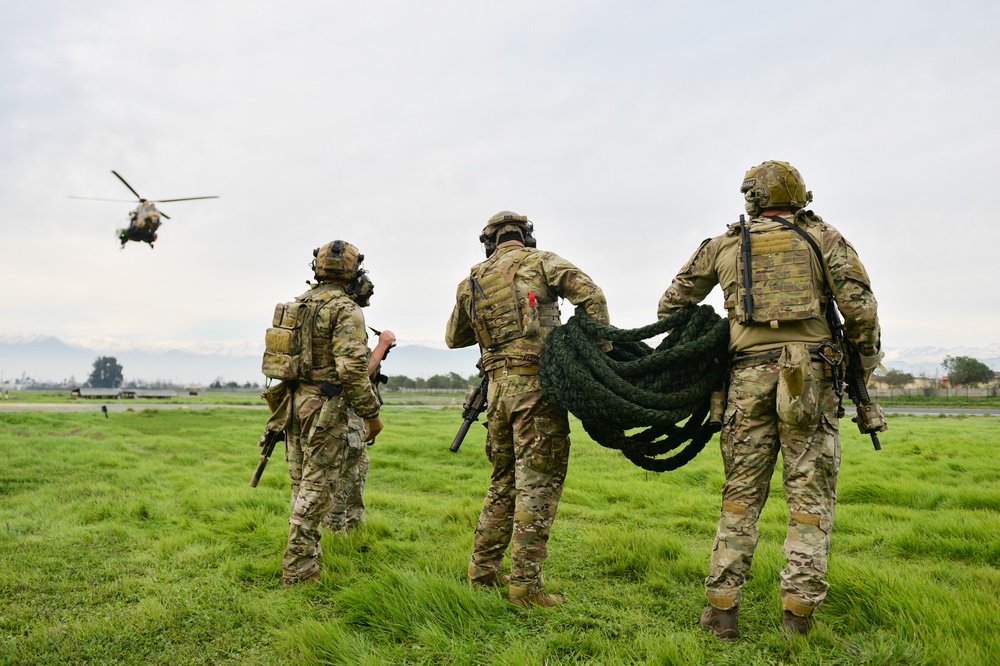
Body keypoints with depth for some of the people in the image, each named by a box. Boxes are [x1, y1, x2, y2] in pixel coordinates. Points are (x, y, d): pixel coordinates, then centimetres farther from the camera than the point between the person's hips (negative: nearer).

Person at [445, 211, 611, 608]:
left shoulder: (472, 282, 16)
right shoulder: (540, 261, 3)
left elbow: (454, 338, 26)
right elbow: (590, 295, -9)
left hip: (498, 385, 6)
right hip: (536, 382, -5)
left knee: (504, 480, 17)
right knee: (538, 482, -2)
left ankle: (482, 569, 24)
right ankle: (525, 584, -1)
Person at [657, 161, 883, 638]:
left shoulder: (723, 246, 15)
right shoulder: (822, 238, 10)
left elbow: (672, 305, 20)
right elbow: (859, 306, -2)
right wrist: (866, 364, 10)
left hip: (748, 377, 2)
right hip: (808, 377, -1)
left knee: (741, 492, 7)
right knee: (810, 494, 4)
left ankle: (722, 607, 6)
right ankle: (798, 610, 2)